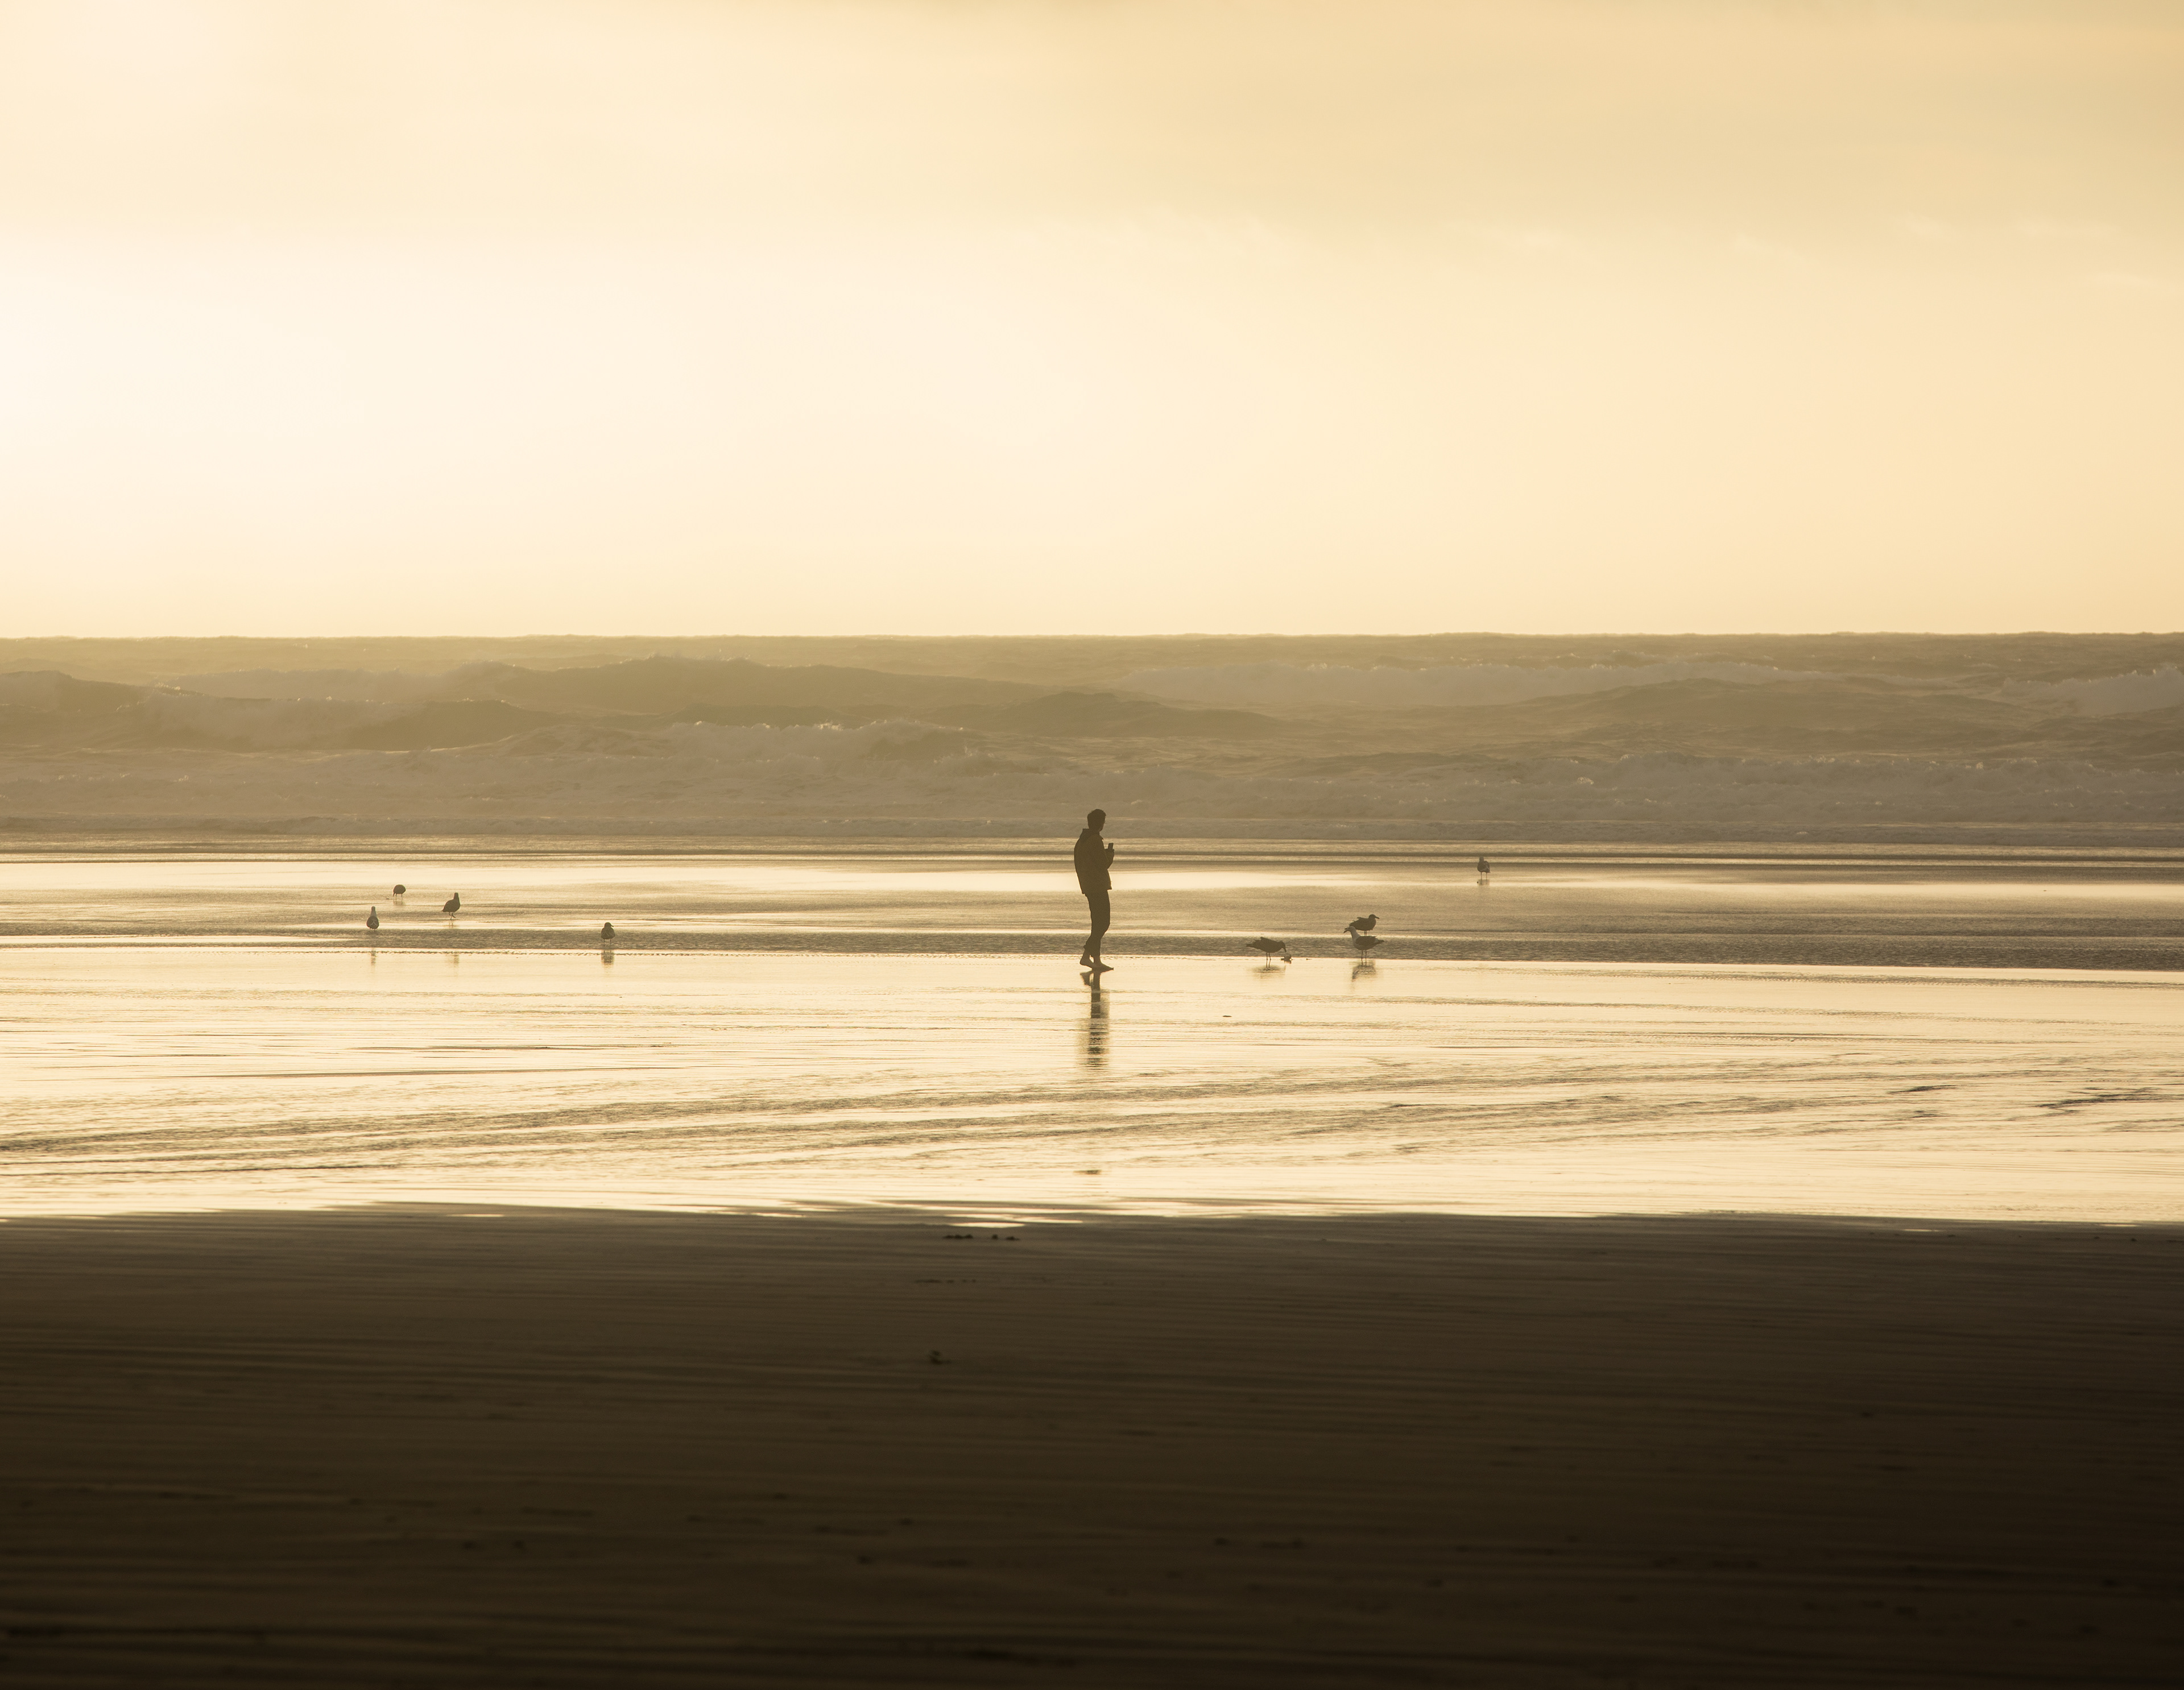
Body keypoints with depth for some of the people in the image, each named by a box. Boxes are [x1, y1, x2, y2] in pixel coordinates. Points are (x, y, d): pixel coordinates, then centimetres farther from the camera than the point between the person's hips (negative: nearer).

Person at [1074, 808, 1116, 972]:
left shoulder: (1082, 839, 15)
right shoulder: (1095, 840, -15)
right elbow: (1104, 864, -17)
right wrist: (1110, 854, 3)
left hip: (1088, 886, 10)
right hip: (1098, 886, -10)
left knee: (1099, 923, 13)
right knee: (1102, 923, -9)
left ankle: (1096, 959, 12)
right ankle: (1087, 956, -16)